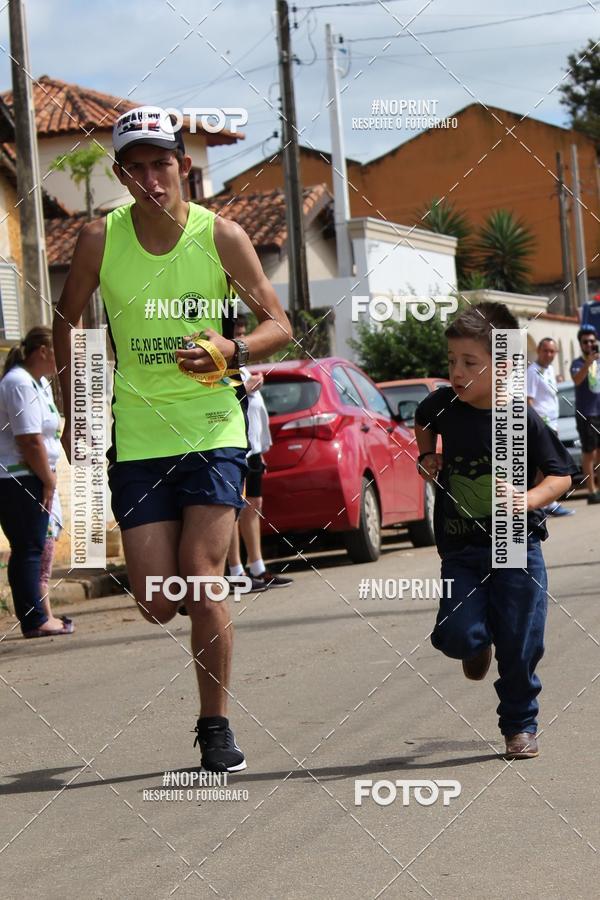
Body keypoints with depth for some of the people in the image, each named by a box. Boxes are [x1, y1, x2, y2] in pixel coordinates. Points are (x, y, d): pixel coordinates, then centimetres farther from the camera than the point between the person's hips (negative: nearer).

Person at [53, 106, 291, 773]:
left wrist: (231, 352, -20)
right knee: (158, 603, -3)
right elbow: (66, 321, 11)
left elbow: (279, 325, 0)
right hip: (136, 436, 1)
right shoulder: (100, 239, -4)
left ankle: (215, 725, 4)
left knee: (200, 580, -12)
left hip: (212, 429, -1)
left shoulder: (221, 236, -6)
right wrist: (75, 412, 7)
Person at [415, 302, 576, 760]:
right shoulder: (444, 405, -3)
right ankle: (478, 643, 24)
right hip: (461, 550, 2)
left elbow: (560, 475, -5)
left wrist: (529, 499, -22)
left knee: (520, 647, 3)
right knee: (457, 634, -13)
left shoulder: (523, 420, -12)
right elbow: (423, 423, 23)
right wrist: (427, 456, 8)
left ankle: (520, 726, 24)